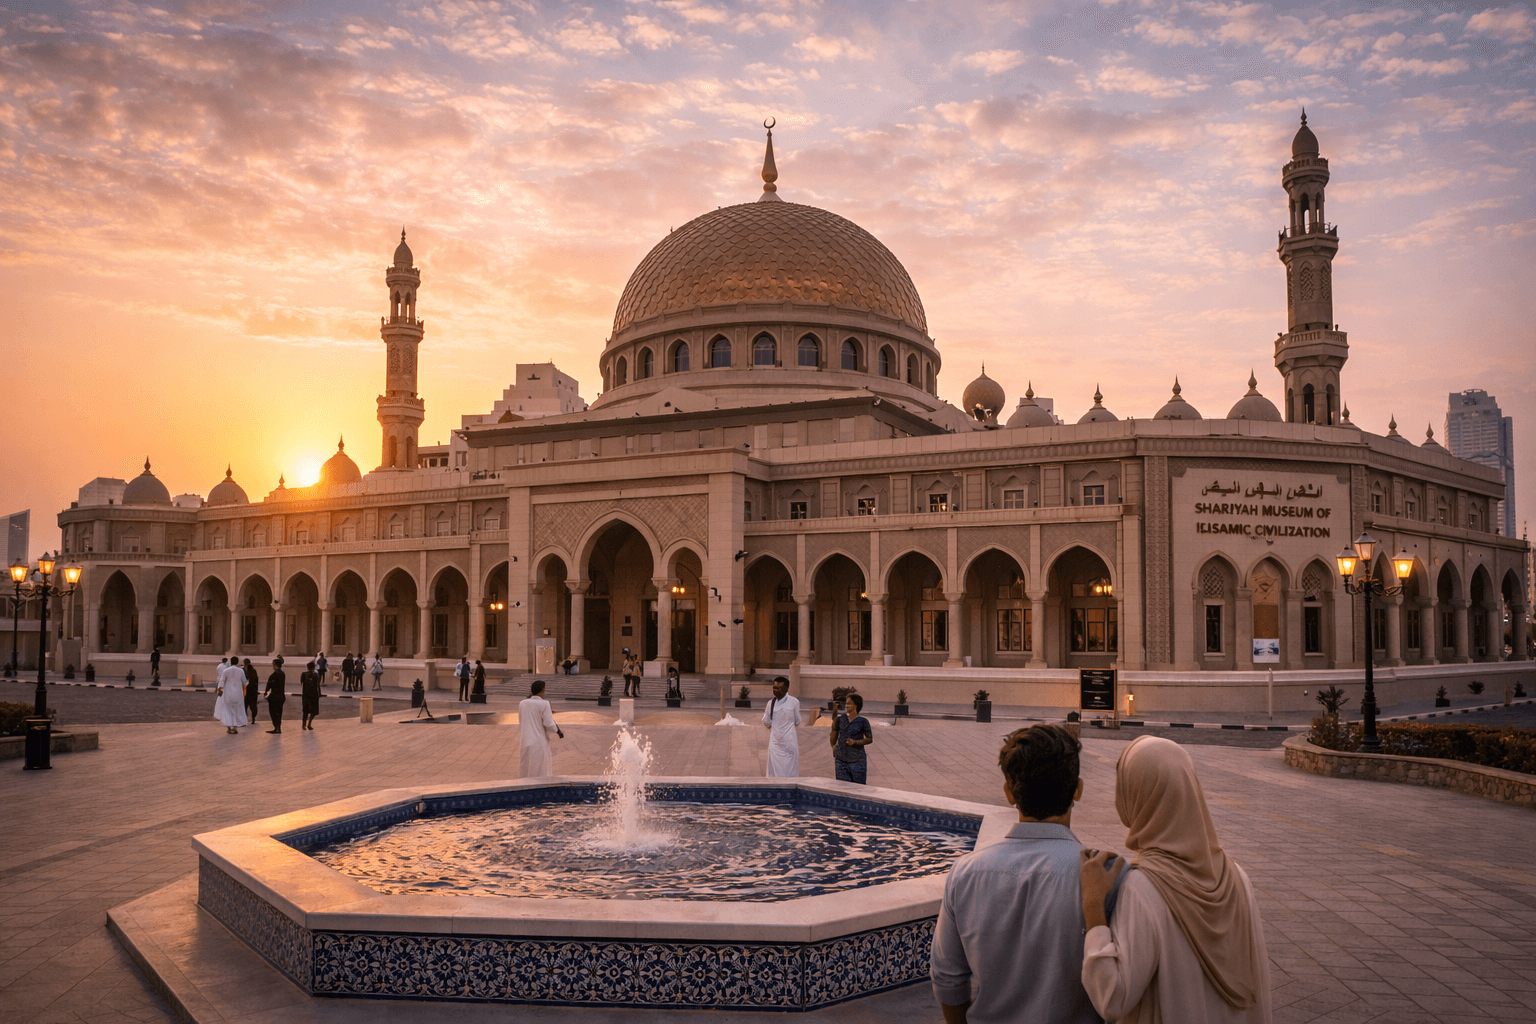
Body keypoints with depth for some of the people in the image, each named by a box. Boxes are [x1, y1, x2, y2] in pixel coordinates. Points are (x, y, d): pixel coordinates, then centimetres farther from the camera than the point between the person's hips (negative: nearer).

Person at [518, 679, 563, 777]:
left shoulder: (522, 704, 5)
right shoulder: (544, 704, -10)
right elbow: (549, 725, -14)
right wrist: (558, 731, 5)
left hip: (525, 744, 5)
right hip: (539, 745, -5)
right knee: (539, 777, 1)